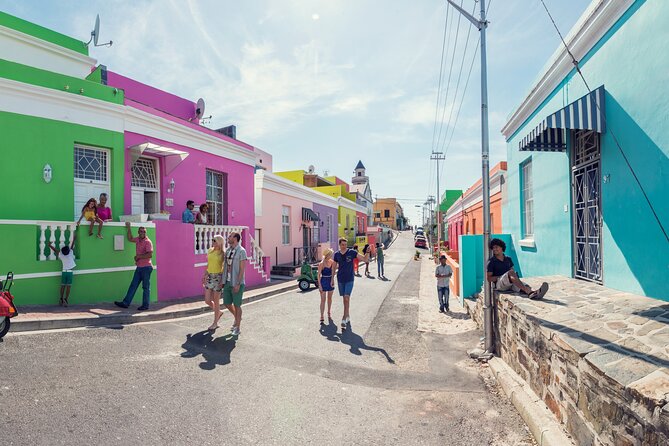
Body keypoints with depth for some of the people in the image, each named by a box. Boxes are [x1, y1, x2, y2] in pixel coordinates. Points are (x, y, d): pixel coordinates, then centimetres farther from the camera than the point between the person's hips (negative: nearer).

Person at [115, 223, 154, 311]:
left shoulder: (148, 242, -12)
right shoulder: (138, 239, 11)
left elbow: (150, 254, -22)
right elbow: (130, 239, 33)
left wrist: (139, 256, -14)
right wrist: (128, 228, 29)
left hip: (146, 267, -8)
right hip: (139, 267, 8)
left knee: (146, 287, 0)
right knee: (133, 285, 11)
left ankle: (145, 305, 7)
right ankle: (125, 303, 16)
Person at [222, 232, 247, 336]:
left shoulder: (241, 251, -14)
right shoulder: (228, 250, 9)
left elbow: (242, 269, -17)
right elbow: (225, 266, 14)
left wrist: (238, 284, -20)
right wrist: (223, 281, 11)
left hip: (237, 283, -7)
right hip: (228, 282, 7)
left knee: (237, 305, 2)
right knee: (227, 303, 11)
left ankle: (238, 327, 15)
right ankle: (237, 318, 37)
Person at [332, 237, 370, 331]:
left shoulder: (352, 252, -7)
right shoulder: (337, 254, 2)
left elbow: (365, 259, -7)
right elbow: (334, 267, 12)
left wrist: (368, 252, -25)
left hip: (349, 279, -3)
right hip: (340, 279, 3)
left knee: (346, 298, -13)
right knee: (344, 299, 12)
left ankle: (344, 320, -12)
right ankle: (348, 316, 29)